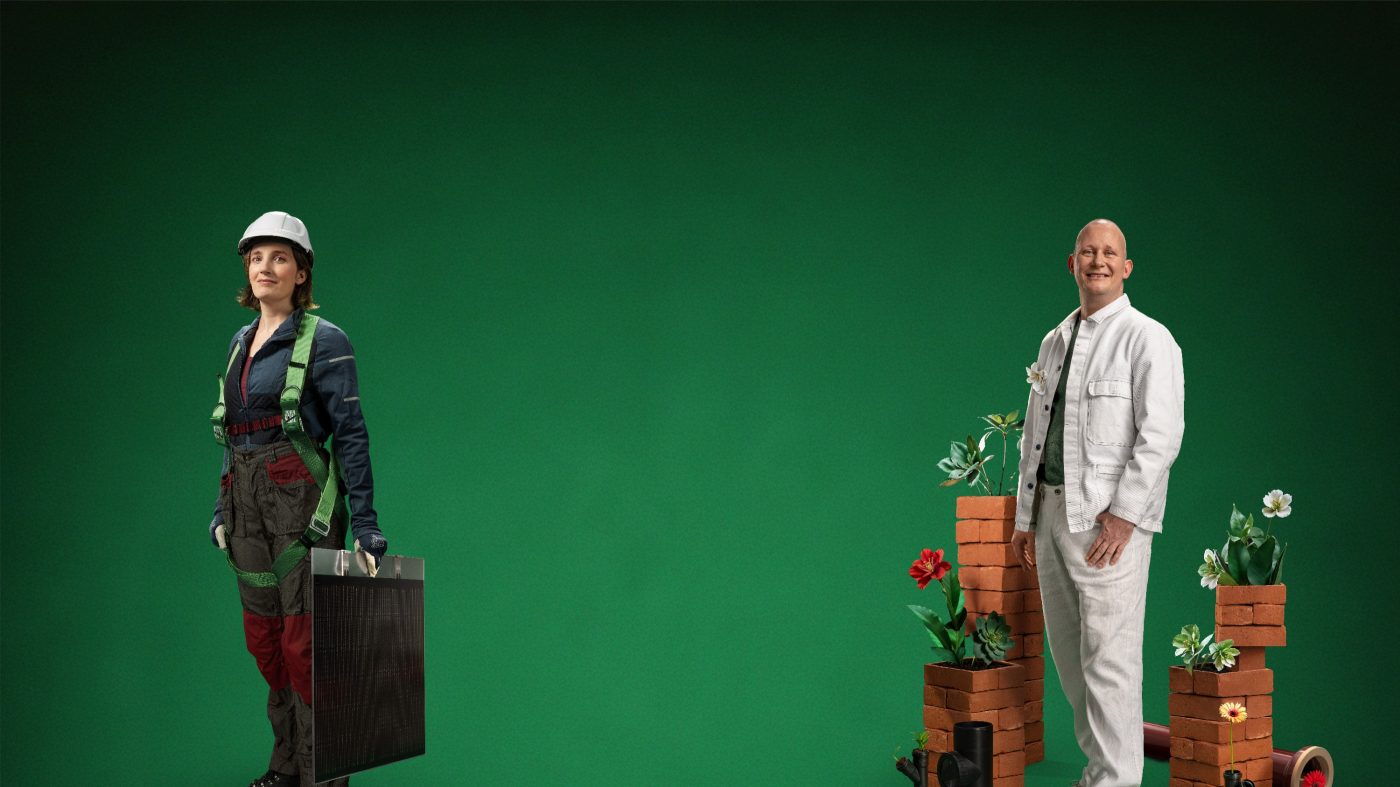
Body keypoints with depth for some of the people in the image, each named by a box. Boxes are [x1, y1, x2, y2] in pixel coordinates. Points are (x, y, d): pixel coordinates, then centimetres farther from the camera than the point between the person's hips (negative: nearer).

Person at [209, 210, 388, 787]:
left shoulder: (322, 340, -7)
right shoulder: (241, 342, 15)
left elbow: (350, 433, -10)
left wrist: (364, 523, -14)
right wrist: (222, 508, 16)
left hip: (302, 500, -7)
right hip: (246, 502, 7)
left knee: (302, 641, -7)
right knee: (263, 638, 10)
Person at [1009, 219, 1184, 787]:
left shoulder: (1147, 338, -5)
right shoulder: (1053, 342, 17)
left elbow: (1162, 434, -13)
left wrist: (1122, 516, -19)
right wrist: (1025, 519, 16)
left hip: (1110, 518, -7)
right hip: (1052, 509, 7)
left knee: (1108, 656, -7)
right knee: (1068, 653, 12)